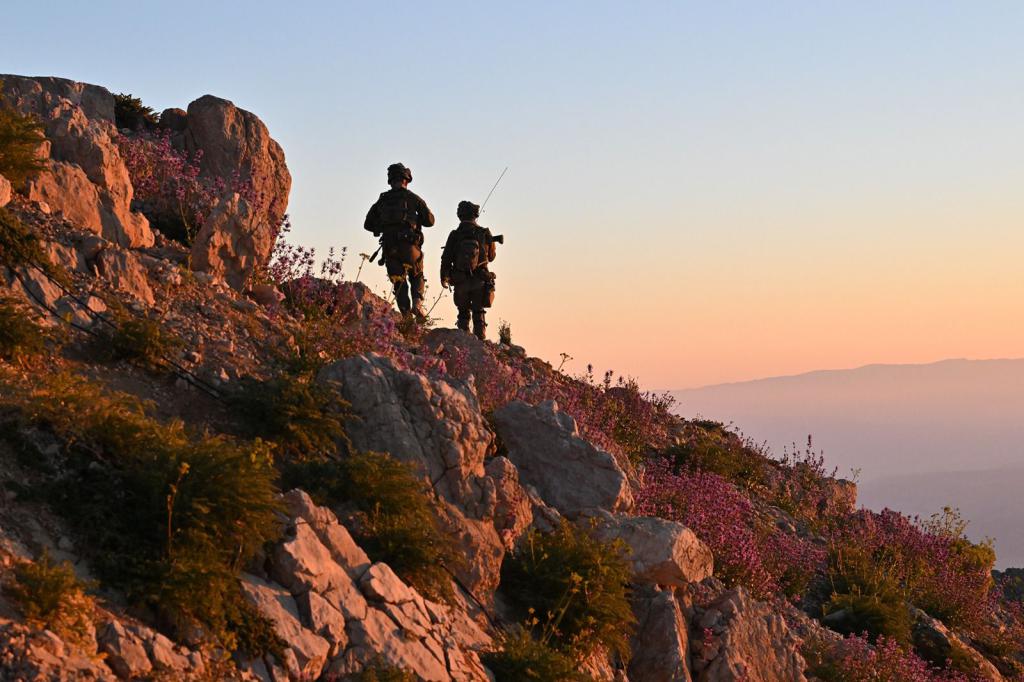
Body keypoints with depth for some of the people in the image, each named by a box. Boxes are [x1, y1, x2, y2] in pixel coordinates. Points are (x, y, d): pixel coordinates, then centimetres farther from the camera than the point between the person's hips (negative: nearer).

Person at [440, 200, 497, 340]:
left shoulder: (454, 235, -5)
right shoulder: (484, 233, -3)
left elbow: (446, 259, -2)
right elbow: (491, 256, 9)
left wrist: (444, 277, 12)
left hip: (460, 281, 0)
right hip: (480, 281, 0)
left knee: (463, 312, 15)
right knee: (479, 312, 11)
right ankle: (481, 340, 3)